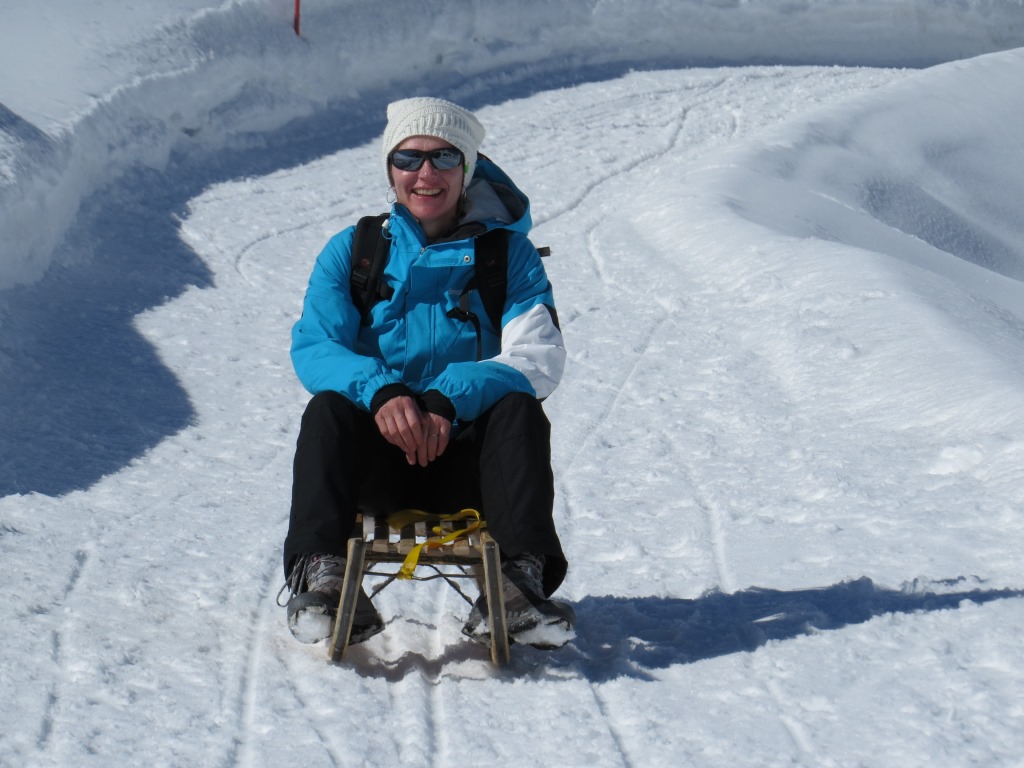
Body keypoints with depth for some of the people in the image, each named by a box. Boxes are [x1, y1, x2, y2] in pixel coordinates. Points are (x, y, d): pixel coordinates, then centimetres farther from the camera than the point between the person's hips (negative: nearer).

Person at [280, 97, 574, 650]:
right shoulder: (351, 252, 10)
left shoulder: (507, 252, 7)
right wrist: (381, 391, -28)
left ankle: (520, 575, -38)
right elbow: (312, 349, -5)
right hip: (376, 460, 0)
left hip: (467, 457, 0)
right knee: (327, 409, -28)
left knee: (520, 409, -28)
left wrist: (448, 399, -27)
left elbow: (538, 358, -8)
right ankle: (320, 573, -38)